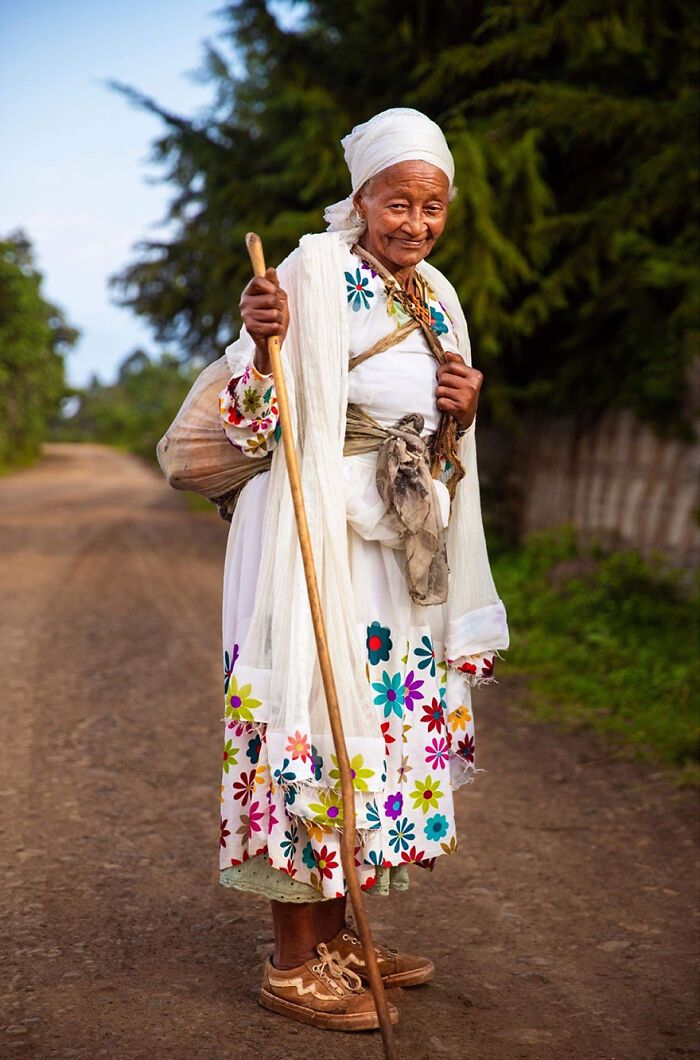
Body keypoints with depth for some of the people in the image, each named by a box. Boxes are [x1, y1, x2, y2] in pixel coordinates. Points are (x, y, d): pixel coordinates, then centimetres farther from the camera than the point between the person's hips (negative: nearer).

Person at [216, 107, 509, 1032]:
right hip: (317, 540, -8)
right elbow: (251, 427, -14)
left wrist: (462, 414, -3)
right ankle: (294, 963, 5)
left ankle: (335, 937, 25)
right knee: (315, 725, -6)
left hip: (399, 550, 8)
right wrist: (262, 341, -30)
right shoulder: (316, 273, -10)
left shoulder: (436, 296, 13)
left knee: (380, 727, 12)